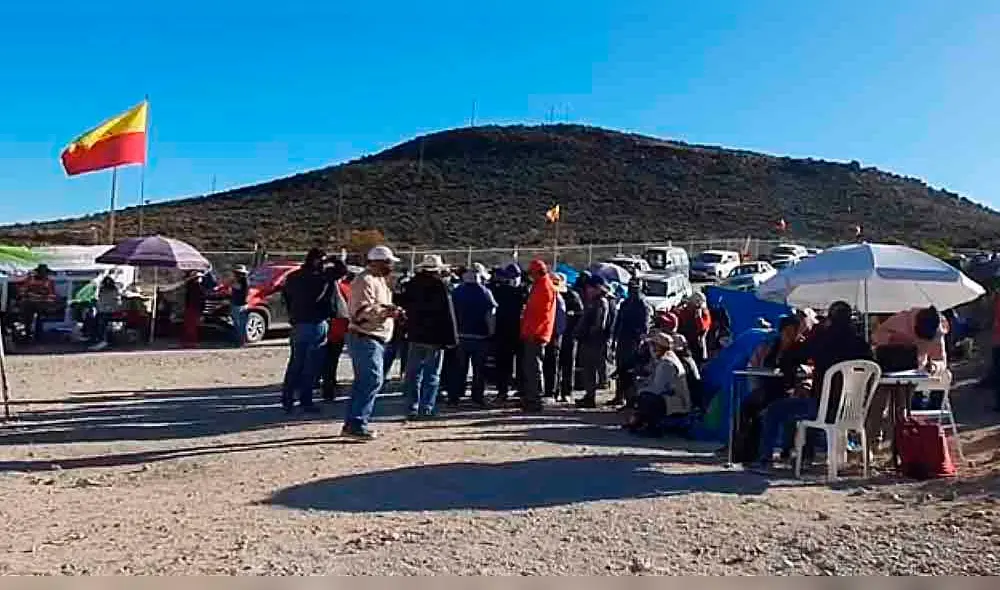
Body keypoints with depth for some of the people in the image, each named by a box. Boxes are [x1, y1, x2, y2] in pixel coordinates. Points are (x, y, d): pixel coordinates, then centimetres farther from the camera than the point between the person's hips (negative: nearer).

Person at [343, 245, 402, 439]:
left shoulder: (379, 280, 19)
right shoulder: (365, 281, -14)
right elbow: (362, 311, -22)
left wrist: (391, 311, 9)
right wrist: (387, 312, -23)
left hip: (373, 340, 11)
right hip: (365, 338, -11)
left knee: (363, 383, 14)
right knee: (373, 380, -13)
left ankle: (351, 423, 20)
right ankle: (357, 425, -10)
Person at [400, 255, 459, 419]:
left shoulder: (412, 284, 4)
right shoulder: (440, 285, -11)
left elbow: (406, 307, 10)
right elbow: (448, 313, -13)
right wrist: (451, 337, -9)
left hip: (415, 335, 4)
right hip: (435, 337, -4)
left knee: (413, 374, 10)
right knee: (432, 375, 4)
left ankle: (413, 408, 10)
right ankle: (426, 409, 3)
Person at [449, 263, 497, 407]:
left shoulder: (457, 291, 4)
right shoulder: (485, 292, -7)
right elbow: (491, 314, -9)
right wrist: (491, 332, 0)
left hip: (461, 335, 3)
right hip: (480, 336, -3)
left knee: (459, 368, 8)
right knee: (479, 368, 7)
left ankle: (454, 396, 8)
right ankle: (478, 396, 9)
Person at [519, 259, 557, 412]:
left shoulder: (546, 287, -11)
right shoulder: (538, 286, 20)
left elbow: (542, 313, -19)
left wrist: (532, 331, -21)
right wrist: (527, 330, 22)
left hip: (536, 335, -10)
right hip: (532, 335, 10)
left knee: (534, 368, -7)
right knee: (528, 367, 14)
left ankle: (535, 401, -3)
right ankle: (529, 399, 22)